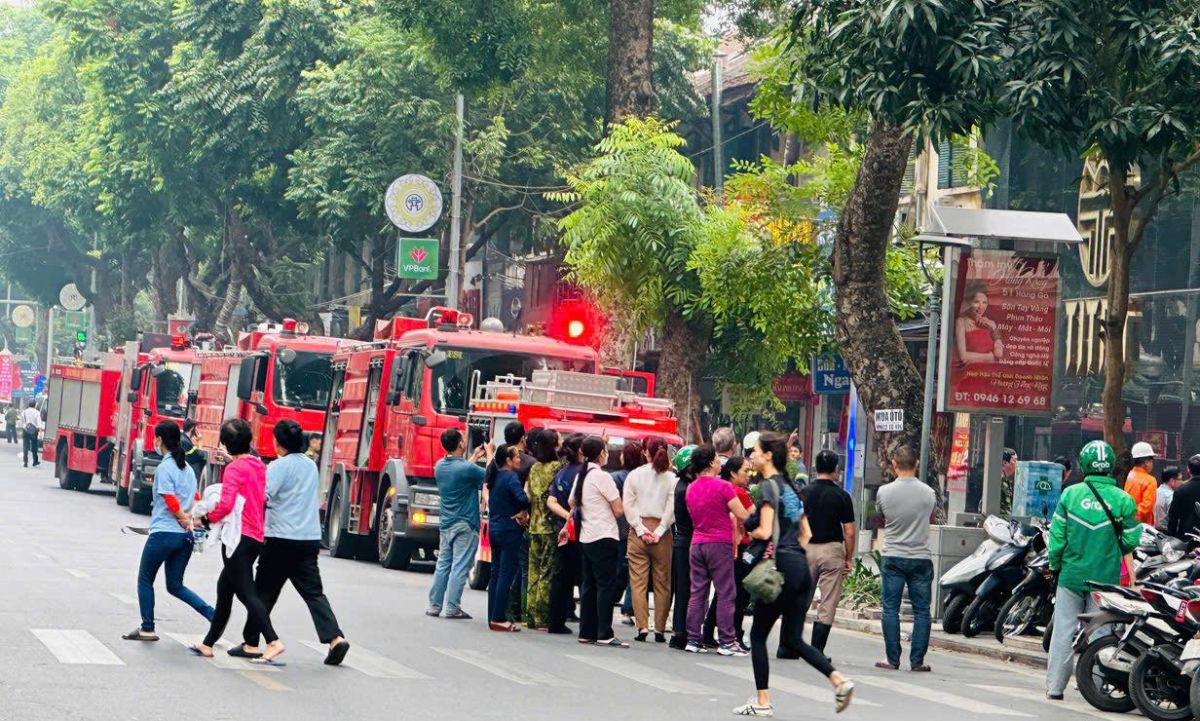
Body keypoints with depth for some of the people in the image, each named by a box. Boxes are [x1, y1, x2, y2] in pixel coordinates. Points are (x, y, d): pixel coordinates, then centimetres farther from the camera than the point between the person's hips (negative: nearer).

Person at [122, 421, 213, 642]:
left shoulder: (164, 468, -12)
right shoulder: (187, 468, 13)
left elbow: (171, 503, -17)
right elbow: (195, 500, 15)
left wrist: (184, 520, -3)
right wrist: (188, 518, 2)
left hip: (163, 533, -7)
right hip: (185, 536, 7)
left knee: (145, 580, 10)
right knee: (175, 586, 14)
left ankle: (147, 629, 10)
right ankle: (213, 615, -1)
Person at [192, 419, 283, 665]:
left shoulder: (234, 469, -12)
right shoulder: (259, 466, 11)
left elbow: (225, 505, -21)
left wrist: (207, 518, -4)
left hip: (239, 536, -9)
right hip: (256, 537, 9)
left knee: (246, 592, -10)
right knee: (224, 587, 17)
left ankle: (273, 642, -21)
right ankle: (208, 644, 24)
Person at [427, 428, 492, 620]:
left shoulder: (440, 466, 3)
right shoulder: (466, 469, -19)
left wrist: (475, 457, 26)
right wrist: (490, 453, 10)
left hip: (446, 525, 7)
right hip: (465, 525, -7)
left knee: (442, 565, 12)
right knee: (460, 568, -3)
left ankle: (434, 605, 13)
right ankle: (452, 608, -4)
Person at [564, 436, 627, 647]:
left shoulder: (581, 476, 11)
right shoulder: (602, 477, -13)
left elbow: (572, 503, 21)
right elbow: (619, 510, -12)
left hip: (585, 537, 8)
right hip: (604, 537, -8)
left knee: (589, 585, 11)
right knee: (606, 586, -7)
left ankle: (587, 632, 12)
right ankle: (604, 634, -10)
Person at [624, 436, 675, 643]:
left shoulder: (634, 475, 0)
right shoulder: (670, 478, -5)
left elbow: (628, 505, -3)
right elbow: (672, 508, -10)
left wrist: (641, 529, -3)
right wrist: (659, 531, -5)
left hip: (639, 531, 0)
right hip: (662, 533, 0)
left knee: (638, 581, 4)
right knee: (662, 583, 7)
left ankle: (642, 627, -5)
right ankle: (660, 629, 6)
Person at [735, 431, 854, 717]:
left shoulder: (768, 485, -8)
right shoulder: (790, 487, 17)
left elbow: (765, 531, -17)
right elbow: (806, 532, 19)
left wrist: (749, 531, 2)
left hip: (781, 565, -8)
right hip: (802, 567, 8)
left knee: (758, 635, 5)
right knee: (795, 638, 10)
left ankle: (762, 702, 6)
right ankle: (839, 680, -6)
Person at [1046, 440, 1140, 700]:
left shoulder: (1070, 494, -4)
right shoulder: (1122, 500, -6)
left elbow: (1057, 535, -2)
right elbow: (1130, 542, -2)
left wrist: (1055, 563, 11)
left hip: (1072, 574, 1)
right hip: (1106, 578, -1)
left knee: (1064, 630, 6)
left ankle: (1055, 686, 7)